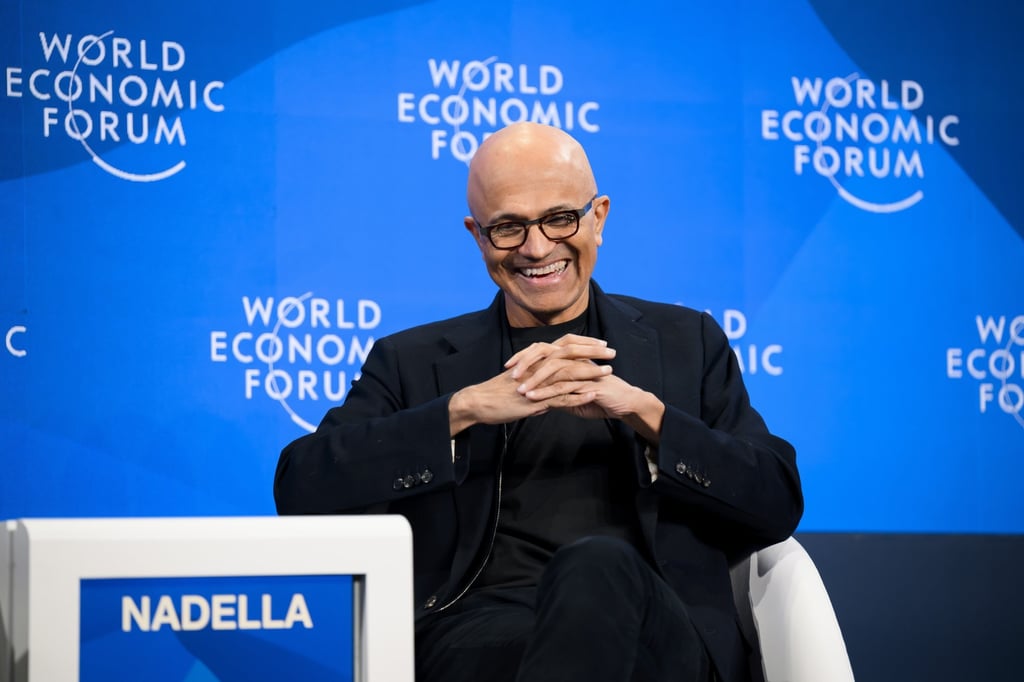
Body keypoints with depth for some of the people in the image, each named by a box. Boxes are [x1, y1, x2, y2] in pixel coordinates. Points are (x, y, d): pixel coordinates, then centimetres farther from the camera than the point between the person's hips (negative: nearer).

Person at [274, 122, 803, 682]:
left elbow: (779, 507, 9)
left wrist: (645, 410, -7)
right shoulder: (411, 362, 19)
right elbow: (300, 490, 2)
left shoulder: (687, 343, 21)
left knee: (598, 565, -35)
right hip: (479, 633, -1)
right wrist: (464, 408, -10)